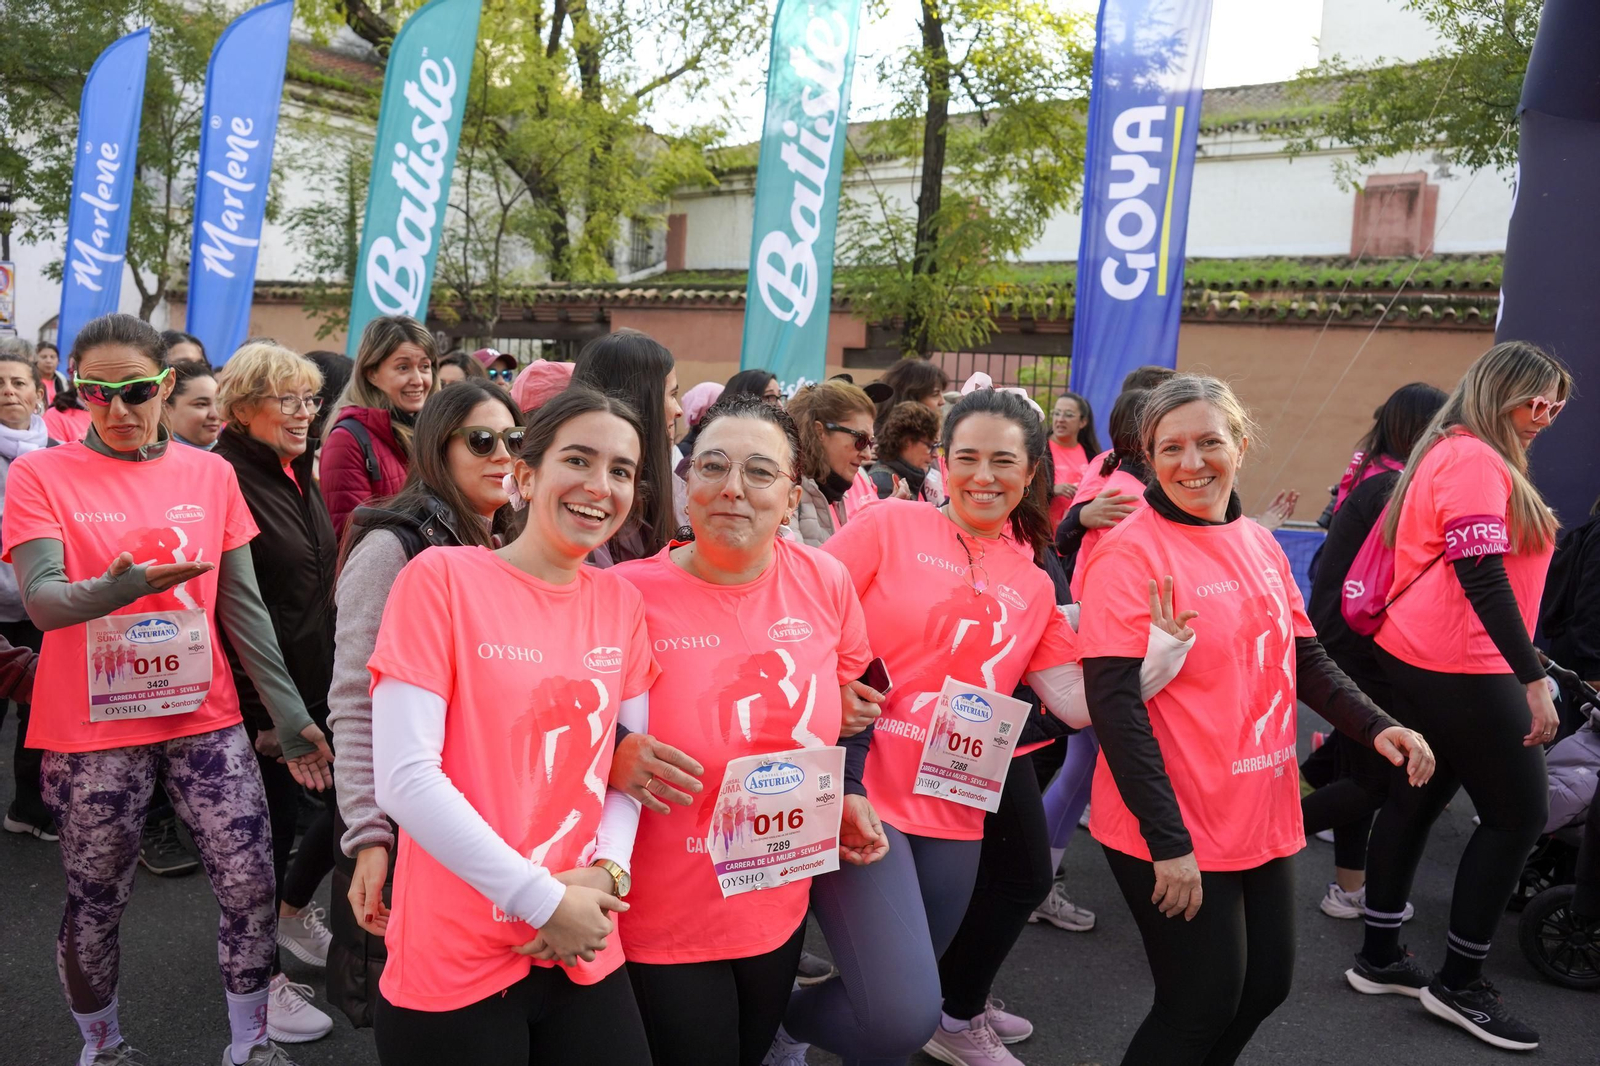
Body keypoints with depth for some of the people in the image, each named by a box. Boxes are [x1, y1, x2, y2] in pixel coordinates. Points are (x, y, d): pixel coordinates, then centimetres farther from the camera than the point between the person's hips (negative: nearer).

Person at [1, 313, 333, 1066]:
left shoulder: (209, 473, 3)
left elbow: (242, 606, 5)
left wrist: (288, 710, 1)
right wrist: (120, 586, -37)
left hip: (205, 718, 2)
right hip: (92, 730, -2)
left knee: (251, 888, 1)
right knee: (95, 904, 11)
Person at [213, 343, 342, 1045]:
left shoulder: (299, 475, 11)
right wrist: (258, 710, -20)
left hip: (316, 685, 8)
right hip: (259, 699, -8)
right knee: (271, 826, 4)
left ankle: (292, 912, 41)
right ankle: (261, 975, 24)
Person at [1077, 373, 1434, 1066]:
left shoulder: (1260, 545, 7)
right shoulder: (1131, 552, -17)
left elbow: (1304, 659, 15)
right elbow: (1114, 702, -21)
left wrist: (1375, 726, -3)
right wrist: (1167, 842, -23)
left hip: (1264, 819, 8)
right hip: (1174, 833, -7)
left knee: (1265, 986, 18)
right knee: (1202, 1005, 3)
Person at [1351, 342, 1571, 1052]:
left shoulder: (1453, 454, 16)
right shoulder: (1475, 460, -15)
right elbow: (1483, 578, -23)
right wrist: (1532, 679, -23)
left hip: (1419, 659, 10)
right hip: (1461, 669, -10)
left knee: (1417, 798, 13)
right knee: (1518, 814, 0)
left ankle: (1380, 957, 22)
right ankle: (1459, 983, 9)